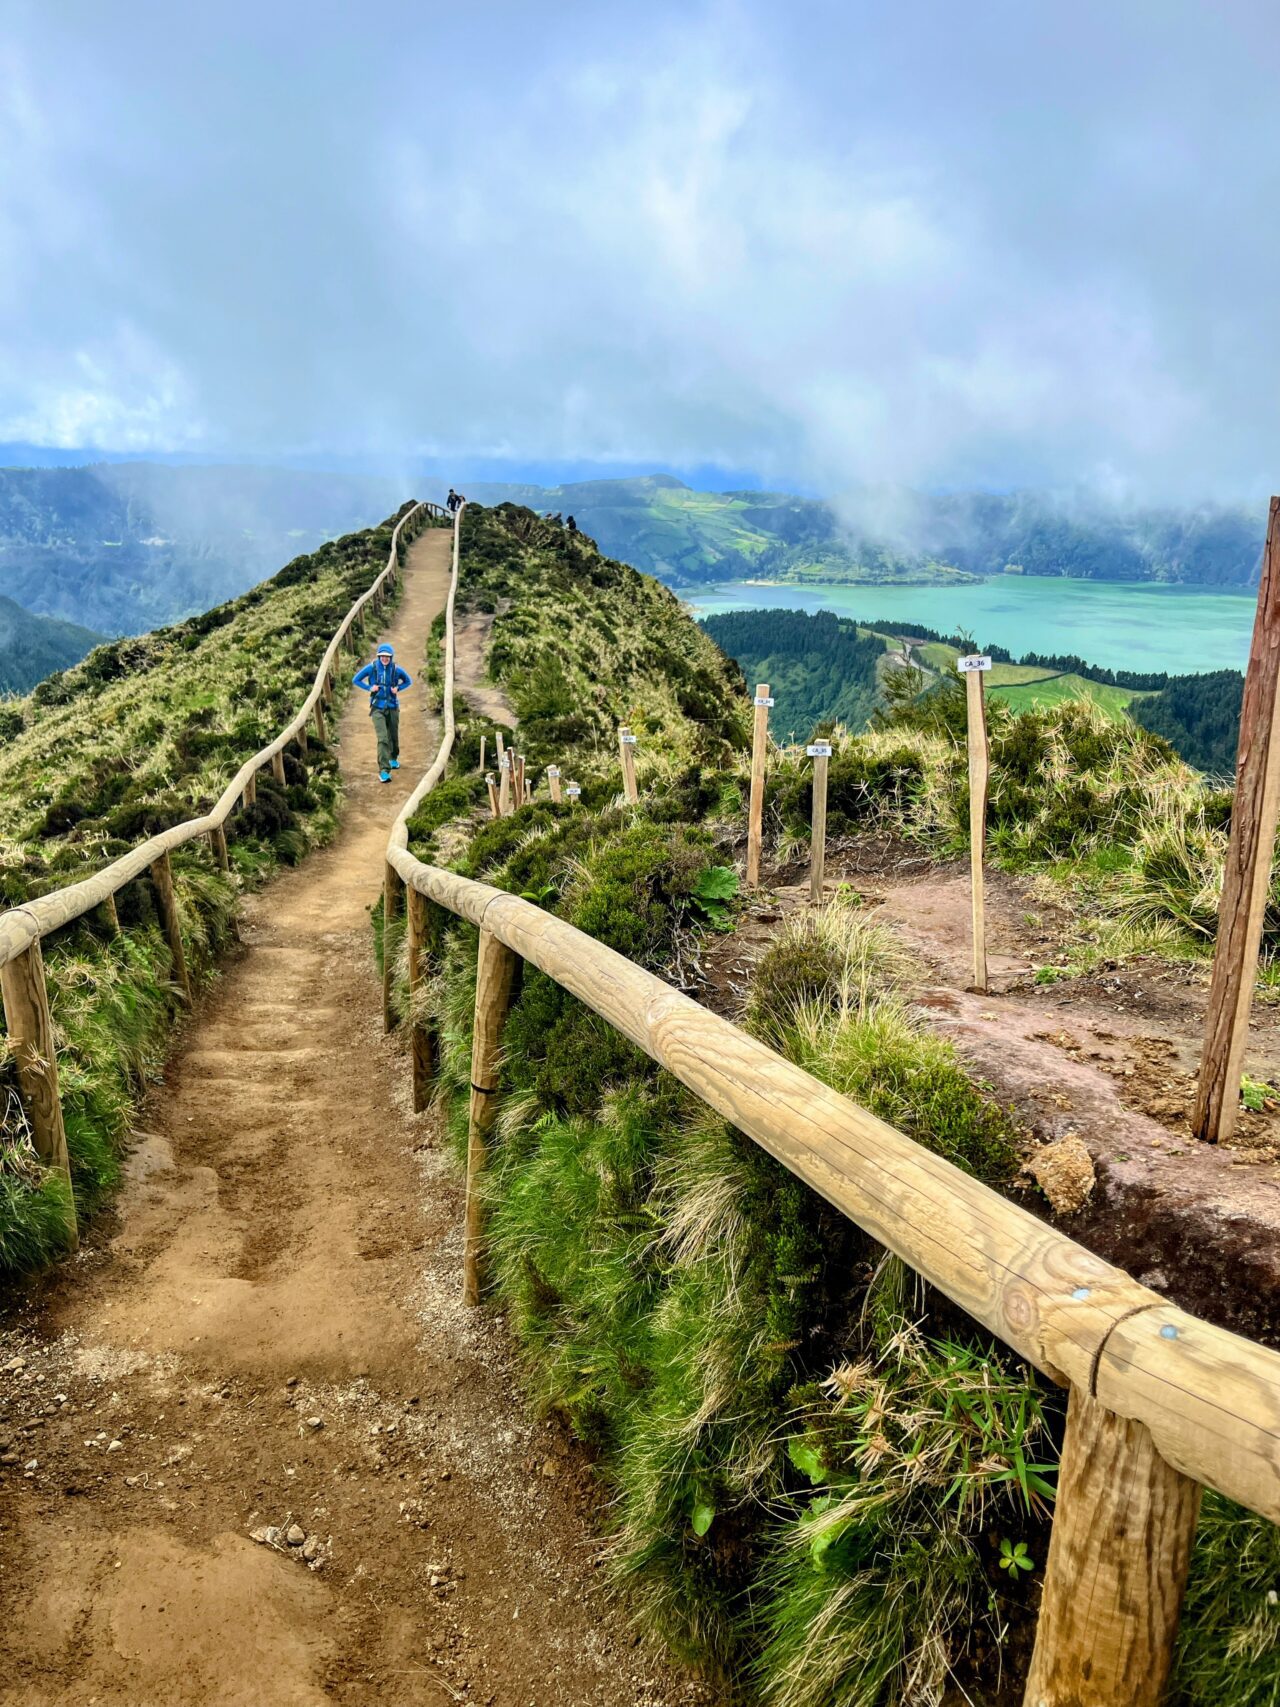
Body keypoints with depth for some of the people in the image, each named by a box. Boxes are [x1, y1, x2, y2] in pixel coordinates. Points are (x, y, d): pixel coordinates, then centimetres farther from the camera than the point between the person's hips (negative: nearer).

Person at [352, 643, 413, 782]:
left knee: (393, 736, 17)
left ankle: (393, 758, 47)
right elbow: (355, 680, 3)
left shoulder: (396, 669, -5)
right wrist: (369, 688, -9)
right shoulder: (371, 668, -8)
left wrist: (398, 688, -4)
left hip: (392, 706, 2)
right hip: (377, 707, -2)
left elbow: (409, 681, 13)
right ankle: (384, 771, -18)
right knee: (382, 739, -14)